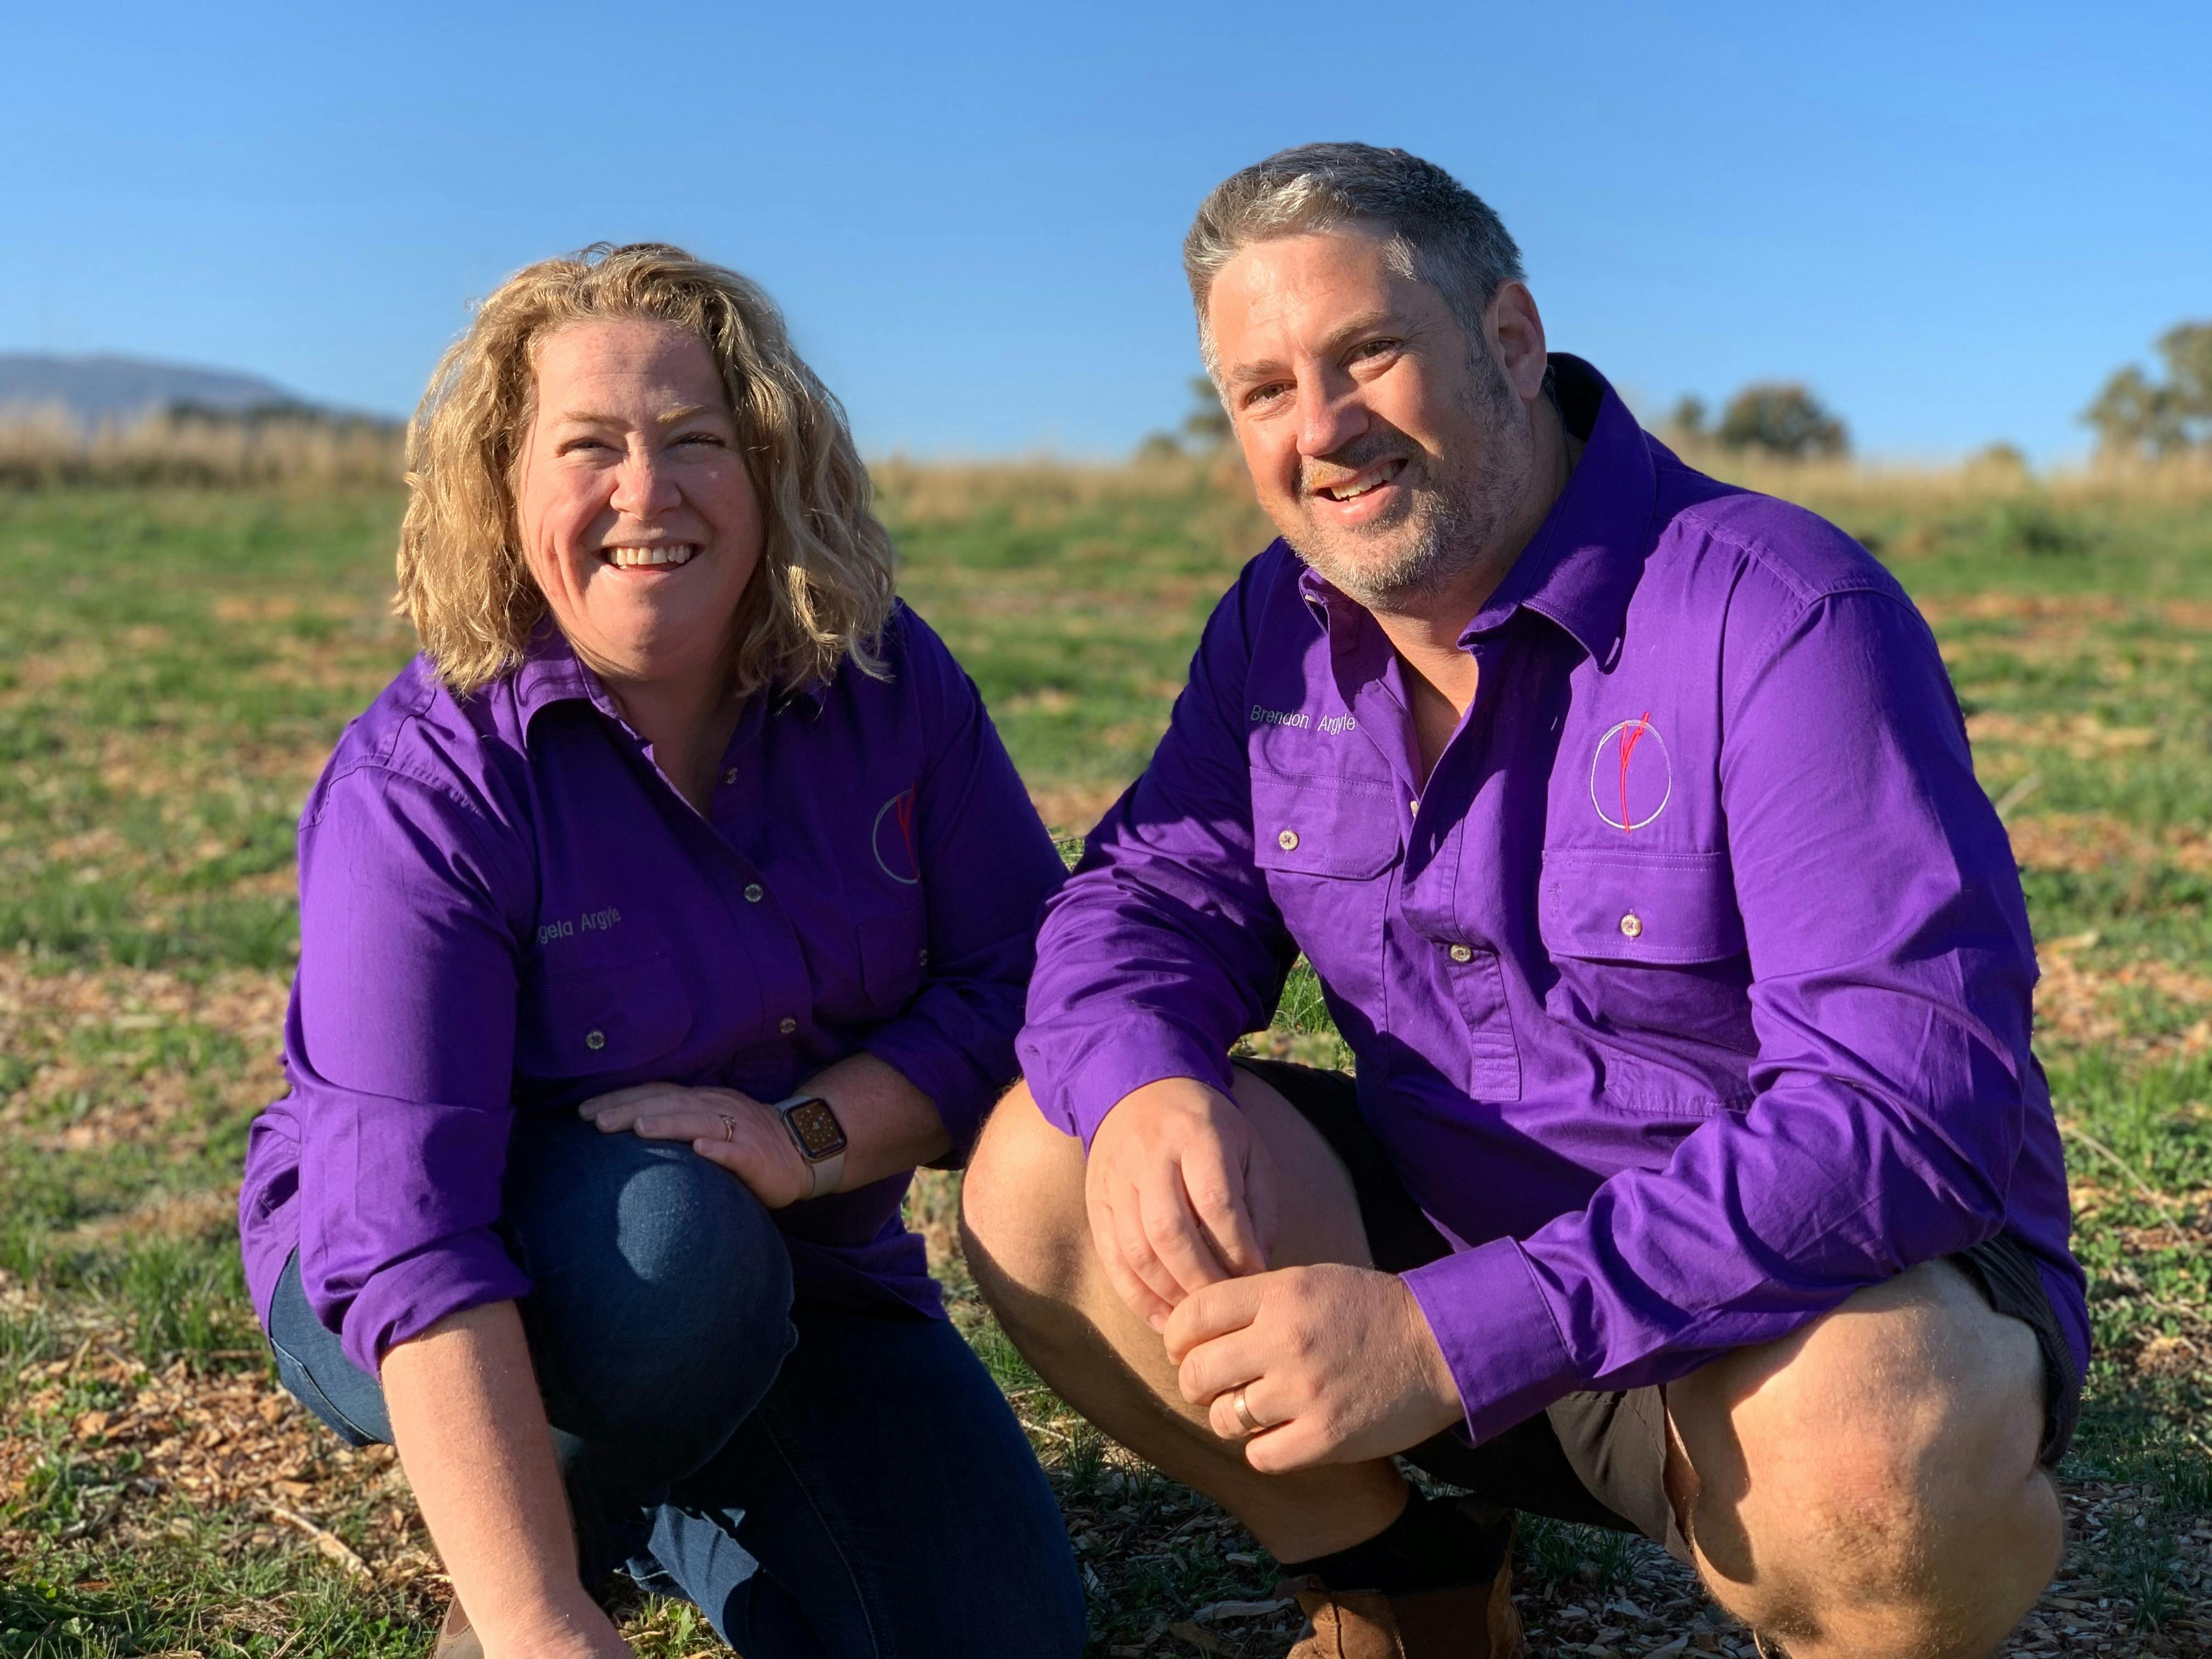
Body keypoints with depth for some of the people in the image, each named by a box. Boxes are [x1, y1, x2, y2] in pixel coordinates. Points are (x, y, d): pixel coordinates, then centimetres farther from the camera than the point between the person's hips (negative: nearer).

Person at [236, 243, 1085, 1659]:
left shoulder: (890, 682, -10)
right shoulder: (425, 784, -24)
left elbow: (1021, 983, -8)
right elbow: (412, 1235, -33)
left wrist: (812, 1138, -27)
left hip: (787, 1286, 4)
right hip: (422, 1311, -4)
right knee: (674, 1242, -37)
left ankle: (656, 1501, 17)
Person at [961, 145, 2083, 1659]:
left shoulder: (1784, 617, -22)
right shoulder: (1285, 622, 1)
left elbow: (1906, 1110, -29)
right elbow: (1149, 898, 2)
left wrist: (1451, 1339, -36)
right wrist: (1140, 1084, -26)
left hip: (1810, 1294, -5)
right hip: (1450, 1237, 6)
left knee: (1871, 1449, -39)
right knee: (1043, 1175, -10)